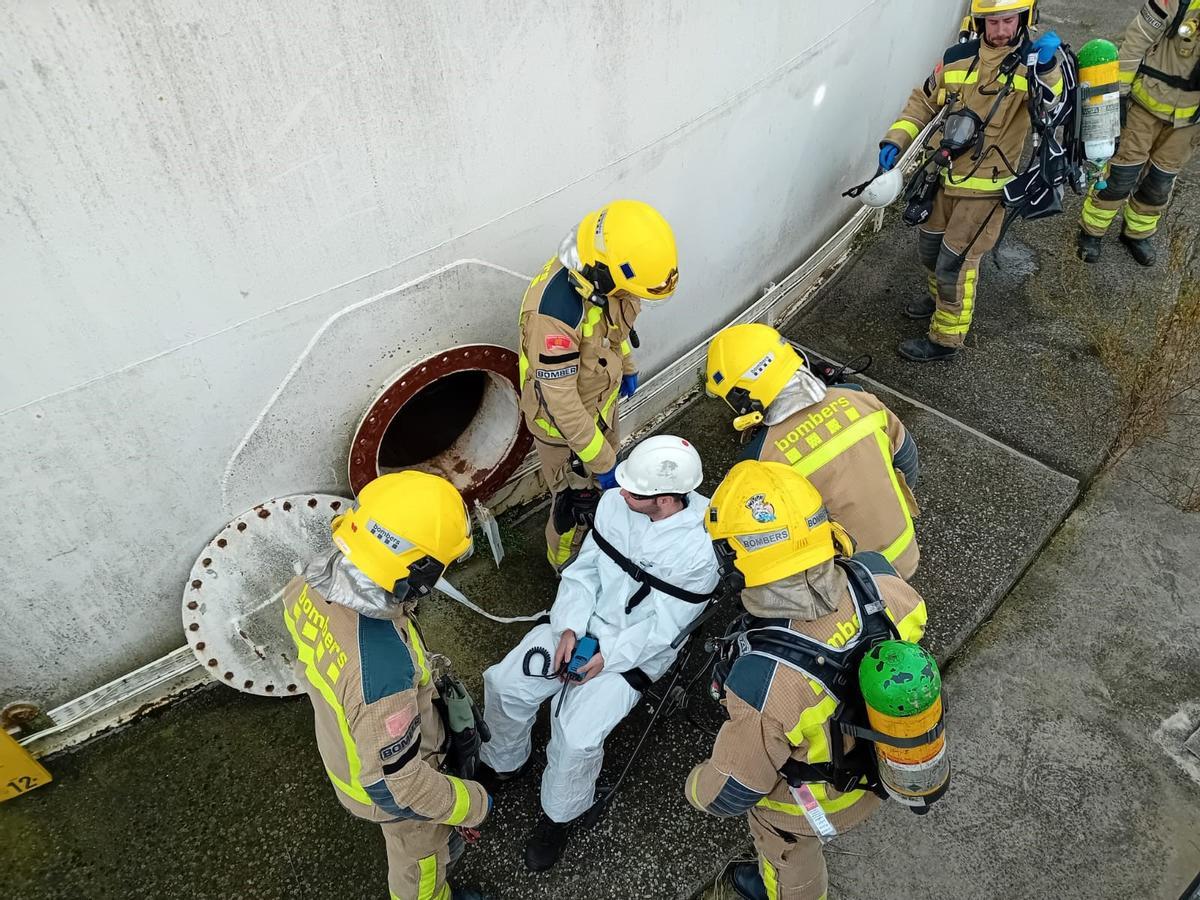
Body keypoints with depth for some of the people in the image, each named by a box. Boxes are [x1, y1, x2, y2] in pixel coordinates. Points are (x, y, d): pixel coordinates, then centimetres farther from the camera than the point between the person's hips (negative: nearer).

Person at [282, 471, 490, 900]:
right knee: (417, 853, 28)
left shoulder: (312, 584, -25)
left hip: (344, 748, 7)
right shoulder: (382, 669, -48)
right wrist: (472, 802, -17)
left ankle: (434, 844, 69)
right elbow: (396, 785, -34)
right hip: (385, 783, -6)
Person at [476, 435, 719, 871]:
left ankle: (559, 815, 12)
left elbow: (662, 626, -17)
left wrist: (607, 656, -21)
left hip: (636, 650, -5)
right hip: (582, 624, 5)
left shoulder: (702, 548, -25)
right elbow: (584, 568, -2)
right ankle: (503, 762, 26)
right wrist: (569, 629, -13)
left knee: (576, 737, -21)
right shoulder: (614, 502, -11)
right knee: (503, 683, -5)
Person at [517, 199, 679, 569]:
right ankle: (567, 564, 47)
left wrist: (627, 366, 19)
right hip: (563, 422, -7)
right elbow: (559, 400, -34)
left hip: (602, 398, 7)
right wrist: (600, 461, -26)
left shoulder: (601, 273, -18)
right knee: (575, 501, 16)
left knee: (603, 482, 30)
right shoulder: (554, 312, -42)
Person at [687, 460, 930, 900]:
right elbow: (913, 624, -6)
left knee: (788, 848, 31)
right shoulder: (876, 578, -32)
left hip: (817, 800, -6)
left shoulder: (766, 682, -47)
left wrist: (696, 788, -4)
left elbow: (733, 789, -27)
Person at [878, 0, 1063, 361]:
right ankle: (942, 298, 50)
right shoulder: (957, 58, -3)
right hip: (945, 176, 6)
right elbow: (923, 102, 10)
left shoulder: (1030, 65, -15)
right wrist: (895, 140, -4)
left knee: (955, 263, -1)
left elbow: (1052, 106, -32)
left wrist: (1047, 68, -51)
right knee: (929, 246, 21)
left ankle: (945, 339, 16)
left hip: (986, 188, -5)